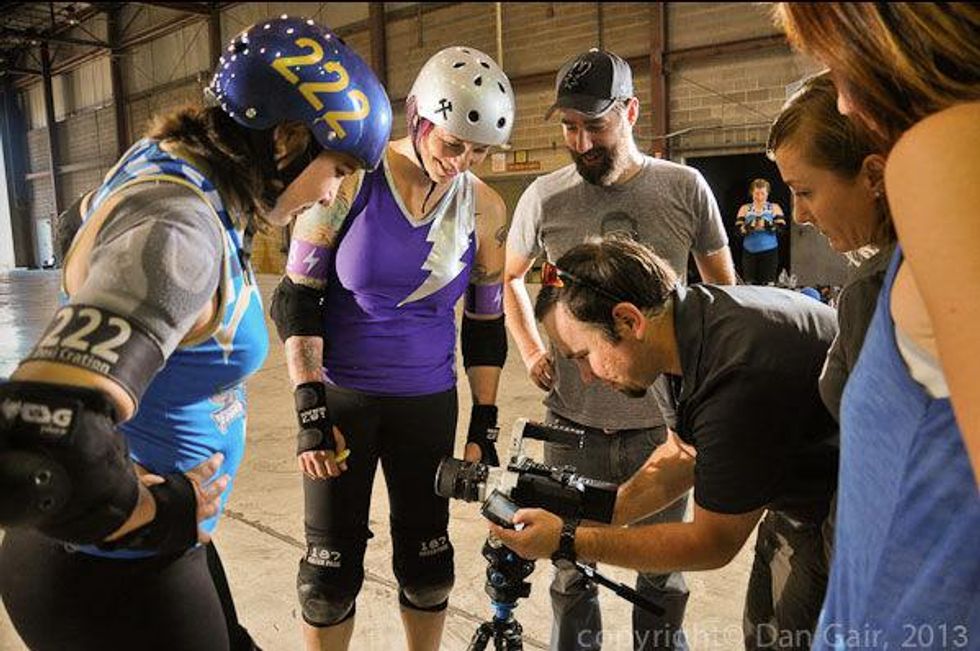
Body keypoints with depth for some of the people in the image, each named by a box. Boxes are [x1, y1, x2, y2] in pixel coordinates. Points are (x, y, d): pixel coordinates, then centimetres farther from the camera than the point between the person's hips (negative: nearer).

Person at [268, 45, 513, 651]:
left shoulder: (485, 209, -4)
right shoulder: (350, 180, -13)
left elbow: (486, 324, 5)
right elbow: (296, 299, -9)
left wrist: (484, 426, 3)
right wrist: (310, 412, -14)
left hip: (429, 401, 3)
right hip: (341, 395, -2)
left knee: (427, 561, 12)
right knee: (332, 566, 5)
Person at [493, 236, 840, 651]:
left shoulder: (738, 377, -37)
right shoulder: (682, 322, -9)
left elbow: (714, 543, -24)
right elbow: (683, 455, 6)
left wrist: (567, 542, -22)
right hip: (795, 497, 8)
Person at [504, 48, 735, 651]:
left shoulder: (685, 188, -4)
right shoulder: (544, 197, -3)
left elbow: (723, 286, 10)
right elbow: (510, 277, 15)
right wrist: (533, 352, 4)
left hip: (662, 424, 0)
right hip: (573, 425, 1)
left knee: (662, 580, 15)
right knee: (572, 582, 14)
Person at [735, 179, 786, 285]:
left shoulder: (774, 208, 6)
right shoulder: (745, 209, 8)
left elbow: (781, 228, -5)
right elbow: (738, 229, -1)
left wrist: (767, 224, -22)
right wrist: (750, 226, -20)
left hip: (769, 252, -1)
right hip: (749, 252, 1)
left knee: (768, 284, -4)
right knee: (750, 283, 3)